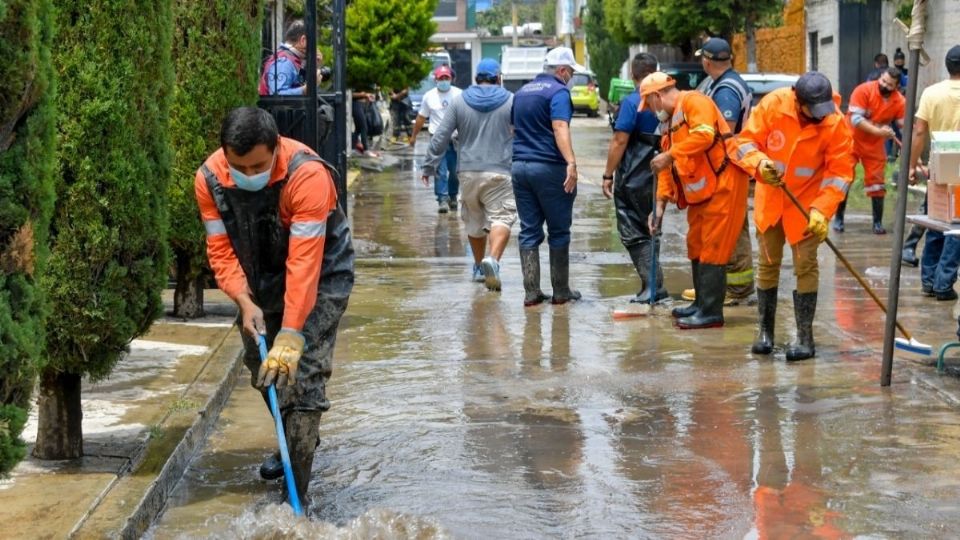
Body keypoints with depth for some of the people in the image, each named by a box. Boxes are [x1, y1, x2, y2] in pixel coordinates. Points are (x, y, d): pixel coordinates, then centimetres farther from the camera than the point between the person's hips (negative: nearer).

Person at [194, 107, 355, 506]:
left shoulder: (307, 175, -33)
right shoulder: (209, 179, -17)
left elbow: (304, 264, -35)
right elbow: (221, 249, -13)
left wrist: (291, 334, -37)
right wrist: (245, 302, -27)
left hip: (321, 275, -6)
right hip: (261, 278, 6)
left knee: (303, 372, -15)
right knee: (260, 365, 15)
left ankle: (295, 496, -14)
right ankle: (295, 443, 42)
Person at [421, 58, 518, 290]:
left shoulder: (459, 101, 5)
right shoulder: (511, 101, 0)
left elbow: (440, 137, 3)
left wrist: (429, 166, 10)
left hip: (468, 172, 3)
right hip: (500, 173, -3)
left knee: (474, 220, 18)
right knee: (501, 218, -9)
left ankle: (479, 267, 29)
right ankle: (493, 259, -33)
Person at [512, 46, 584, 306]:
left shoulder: (522, 92, 17)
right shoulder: (558, 92, -8)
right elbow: (560, 128, -22)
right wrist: (571, 163, -31)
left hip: (520, 166, 7)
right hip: (548, 167, -7)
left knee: (529, 231, 6)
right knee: (559, 231, 4)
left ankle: (531, 292, 2)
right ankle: (561, 291, 9)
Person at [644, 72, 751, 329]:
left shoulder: (693, 102, -10)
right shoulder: (669, 122, 19)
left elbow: (704, 134, -29)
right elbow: (667, 170, 18)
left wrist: (669, 155, -26)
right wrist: (660, 205, 10)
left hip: (723, 184, -10)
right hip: (700, 191, 10)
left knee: (713, 249, -8)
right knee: (696, 247, 15)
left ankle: (711, 312, -6)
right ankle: (701, 304, 25)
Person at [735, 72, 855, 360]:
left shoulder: (836, 124, -21)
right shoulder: (772, 105, -18)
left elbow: (840, 173, -17)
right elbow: (747, 140, -9)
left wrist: (821, 210, -27)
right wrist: (759, 163, -30)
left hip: (807, 203, -2)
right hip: (770, 198, 2)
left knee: (805, 266, -3)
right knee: (767, 264, 9)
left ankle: (805, 337, 4)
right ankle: (765, 331, 21)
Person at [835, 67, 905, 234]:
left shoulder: (900, 102, -11)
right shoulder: (863, 90, -21)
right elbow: (856, 119, -25)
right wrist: (878, 131, -33)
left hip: (875, 146, 2)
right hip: (851, 141, -2)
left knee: (877, 183, 1)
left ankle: (878, 222, 9)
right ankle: (838, 219, 14)